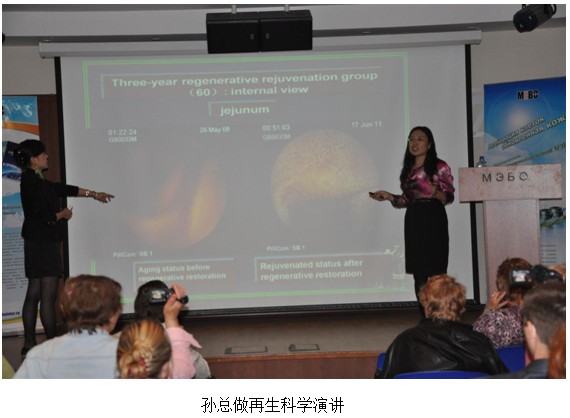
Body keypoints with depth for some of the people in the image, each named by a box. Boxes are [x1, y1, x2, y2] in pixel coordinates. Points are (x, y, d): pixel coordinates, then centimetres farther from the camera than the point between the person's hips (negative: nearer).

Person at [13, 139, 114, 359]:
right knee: (48, 295, -5)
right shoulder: (32, 183, -15)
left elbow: (63, 189, 23)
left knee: (34, 294, 12)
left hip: (37, 244, 10)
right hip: (43, 243, -10)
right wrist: (63, 215, -3)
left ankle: (29, 344, 19)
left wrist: (94, 194, 30)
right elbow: (42, 217, -22)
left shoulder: (37, 182, 14)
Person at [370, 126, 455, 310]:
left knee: (436, 272, -8)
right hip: (413, 220, 5)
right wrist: (389, 196, 3)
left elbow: (449, 197, -4)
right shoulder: (408, 170, 15)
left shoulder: (440, 167, -2)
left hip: (433, 220, -5)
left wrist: (435, 193, -22)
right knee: (418, 273, 6)